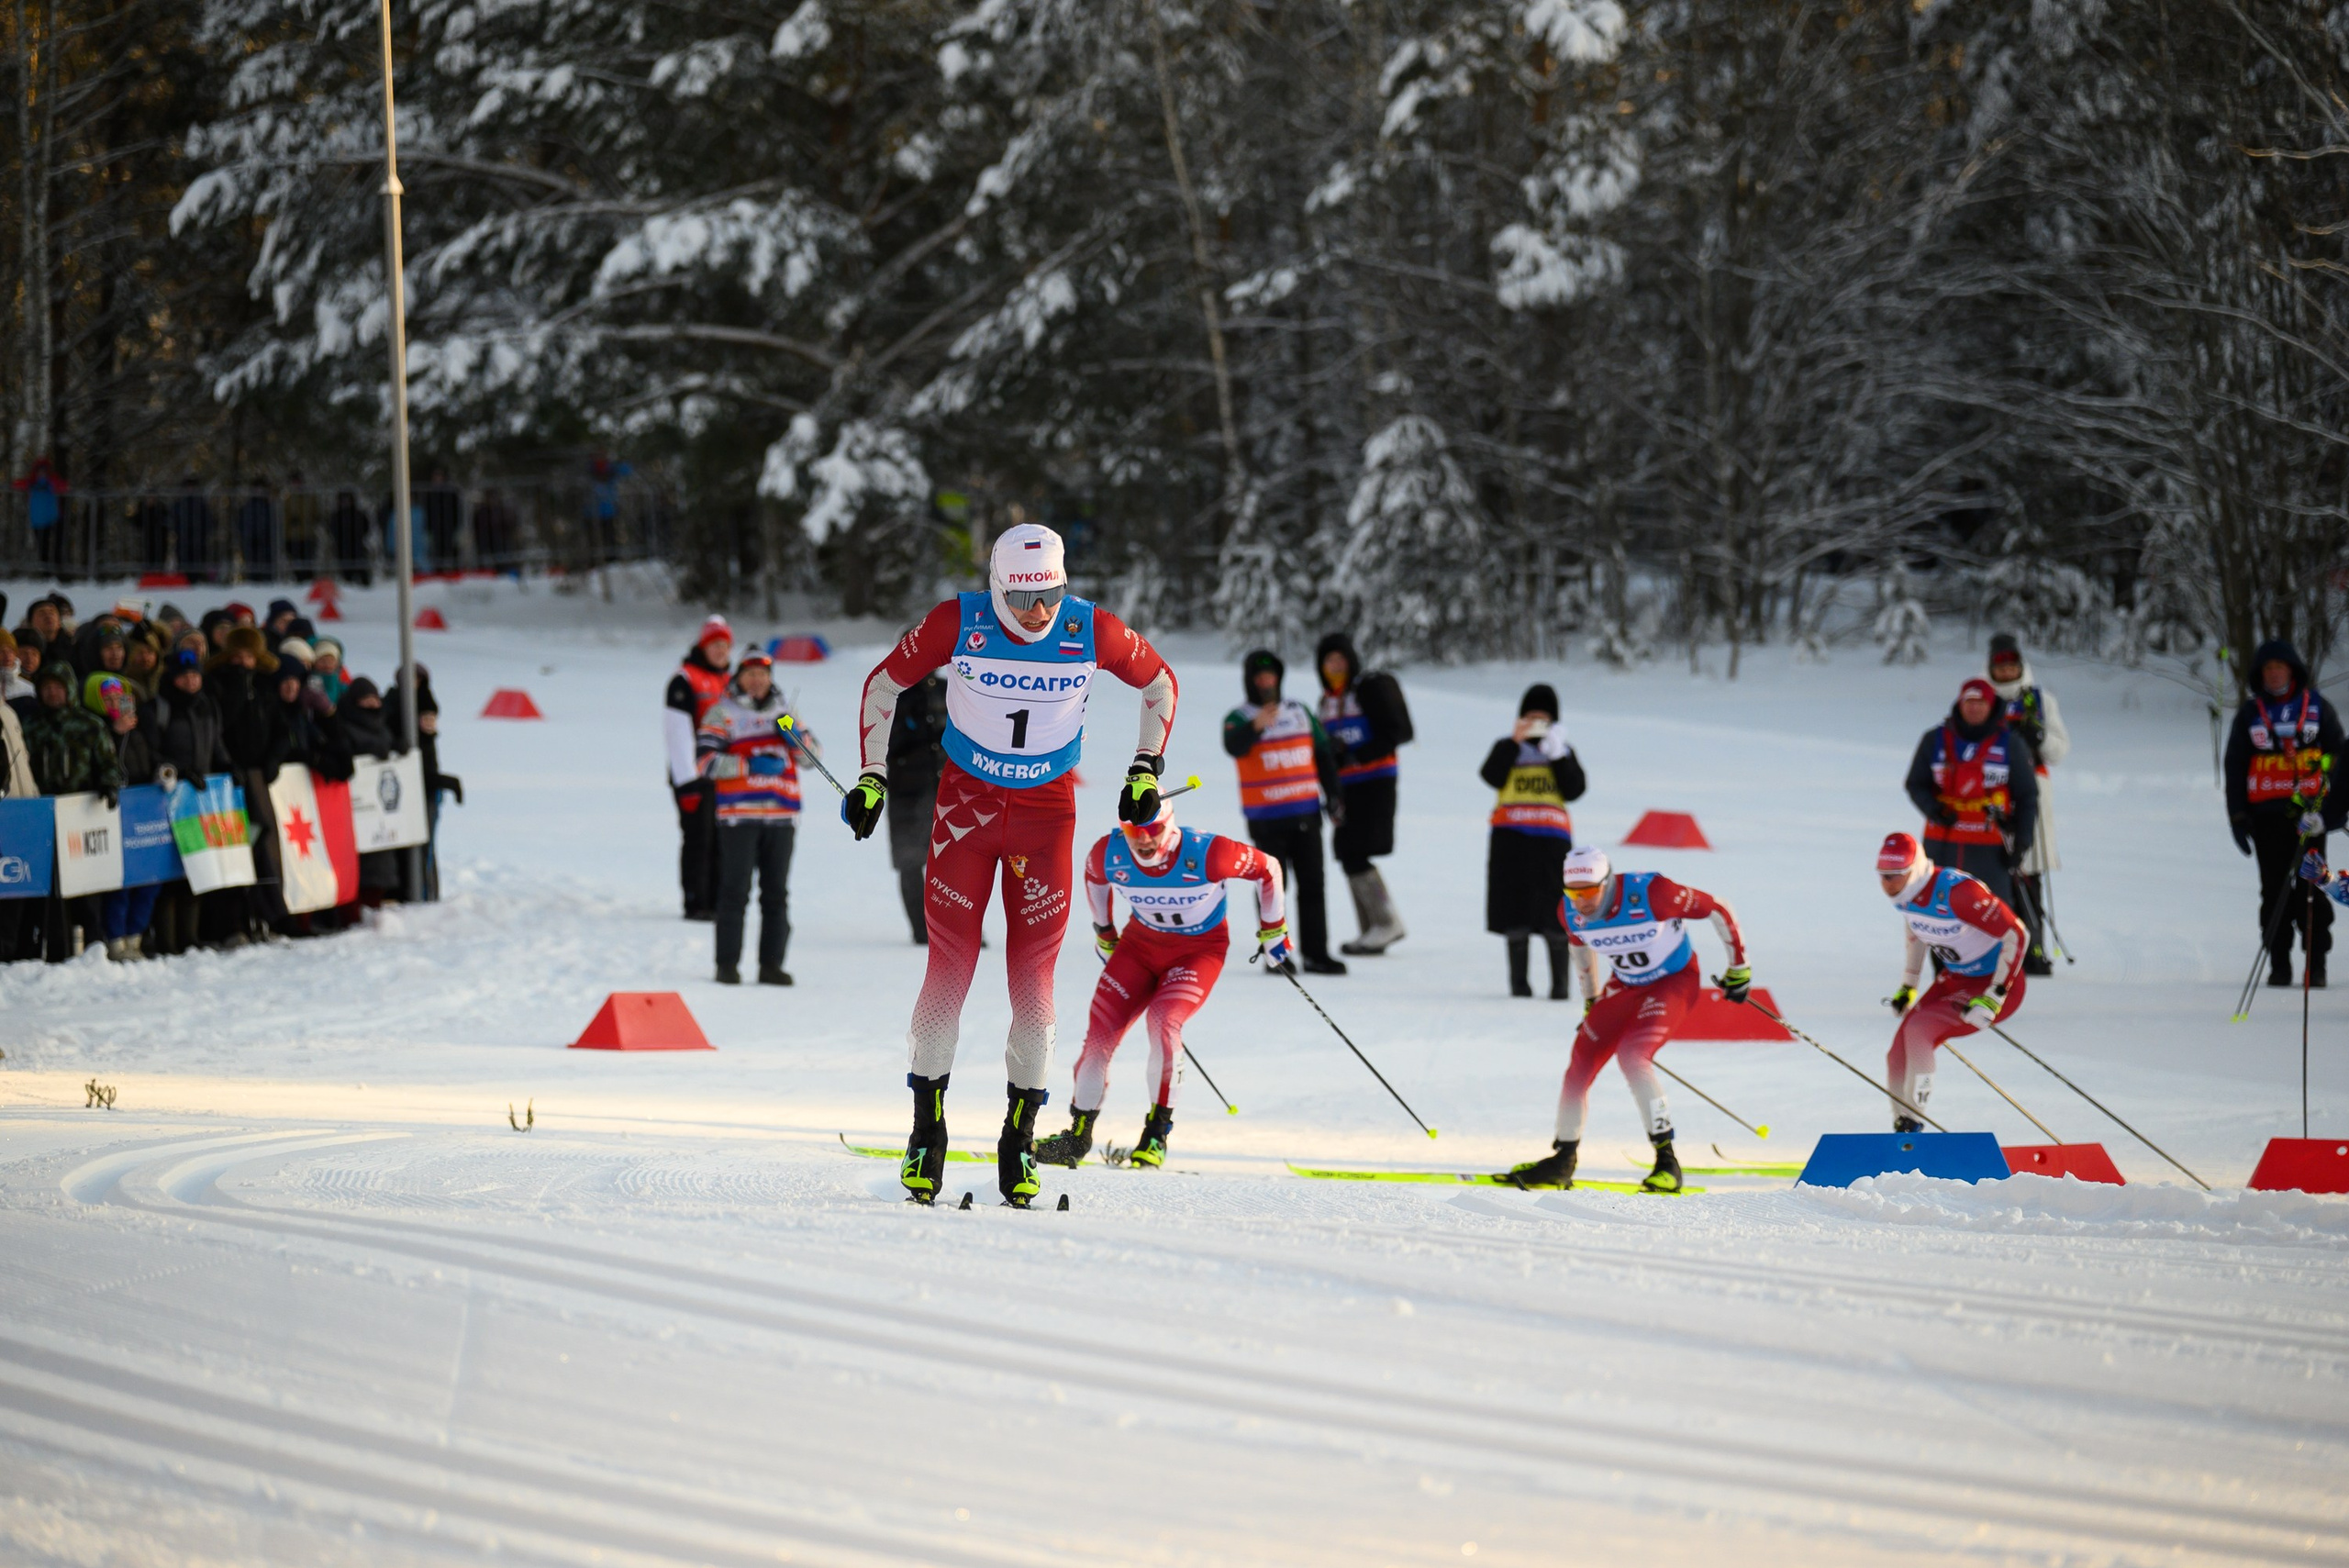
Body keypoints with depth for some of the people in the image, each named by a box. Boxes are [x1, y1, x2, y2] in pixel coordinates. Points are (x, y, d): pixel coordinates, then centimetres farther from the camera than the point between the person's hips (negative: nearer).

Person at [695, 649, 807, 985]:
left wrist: (796, 737, -5)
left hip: (781, 815, 4)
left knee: (777, 894, 4)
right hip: (738, 815, -4)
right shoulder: (724, 712, 5)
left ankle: (771, 964, 9)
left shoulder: (783, 711, 18)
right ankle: (728, 964, -2)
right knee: (735, 891, -6)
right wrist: (749, 765, -15)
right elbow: (705, 760, -5)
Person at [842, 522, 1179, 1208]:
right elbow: (883, 685, 0)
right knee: (950, 970, -6)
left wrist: (1147, 771, 2)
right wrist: (873, 776, -2)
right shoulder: (958, 624, -15)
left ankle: (1019, 1140, 9)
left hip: (1046, 810, 1)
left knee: (1033, 978, -3)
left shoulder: (1092, 631, -13)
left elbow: (1160, 683, 6)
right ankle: (927, 1133, 6)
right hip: (966, 800, -1)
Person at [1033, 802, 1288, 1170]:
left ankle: (1157, 1135, -16)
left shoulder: (1207, 854, -32)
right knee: (1101, 1028, -8)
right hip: (1142, 942, 4)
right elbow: (1094, 878, 6)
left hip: (1200, 949, -4)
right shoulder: (1108, 854, -21)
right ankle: (1079, 1134, 10)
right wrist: (1104, 932, 18)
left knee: (1163, 1020, -28)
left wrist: (1273, 931, -3)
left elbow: (1268, 869, -14)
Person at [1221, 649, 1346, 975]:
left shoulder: (1300, 713, 12)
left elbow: (1324, 754, 19)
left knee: (1311, 885, 4)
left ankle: (1316, 953, 8)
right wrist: (1257, 726, -45)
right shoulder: (1240, 718, -3)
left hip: (1306, 814, 4)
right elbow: (1234, 747, -25)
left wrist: (1332, 797, 15)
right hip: (1266, 818, -4)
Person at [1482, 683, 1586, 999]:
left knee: (1555, 914, -5)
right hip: (1511, 838, 0)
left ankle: (1561, 982, -1)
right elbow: (1491, 776, -11)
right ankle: (1519, 981, 9)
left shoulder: (1564, 753, 11)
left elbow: (1574, 791, -2)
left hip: (1551, 838, 0)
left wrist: (1558, 755, -10)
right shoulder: (1507, 748, 8)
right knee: (1515, 913, 2)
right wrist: (1514, 742, -16)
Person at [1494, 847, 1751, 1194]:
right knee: (1581, 1064, 0)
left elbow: (1716, 909, -19)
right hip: (1625, 985, 6)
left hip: (1675, 980, -6)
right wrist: (1591, 1002, 21)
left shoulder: (1651, 893, -32)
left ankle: (1667, 1161, -21)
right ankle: (1562, 1162, 18)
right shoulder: (1570, 913, -15)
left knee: (1632, 1056, -26)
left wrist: (1738, 966, -9)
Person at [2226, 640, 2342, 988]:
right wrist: (2237, 816, 4)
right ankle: (2279, 964, 5)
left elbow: (2338, 756, 11)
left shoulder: (2316, 706, 8)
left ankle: (2315, 962, 1)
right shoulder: (2250, 713, 9)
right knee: (2275, 889, 1)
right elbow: (2234, 766, 11)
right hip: (2267, 813, 1)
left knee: (2311, 887, -3)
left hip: (2309, 812, -1)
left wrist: (2336, 805, 2)